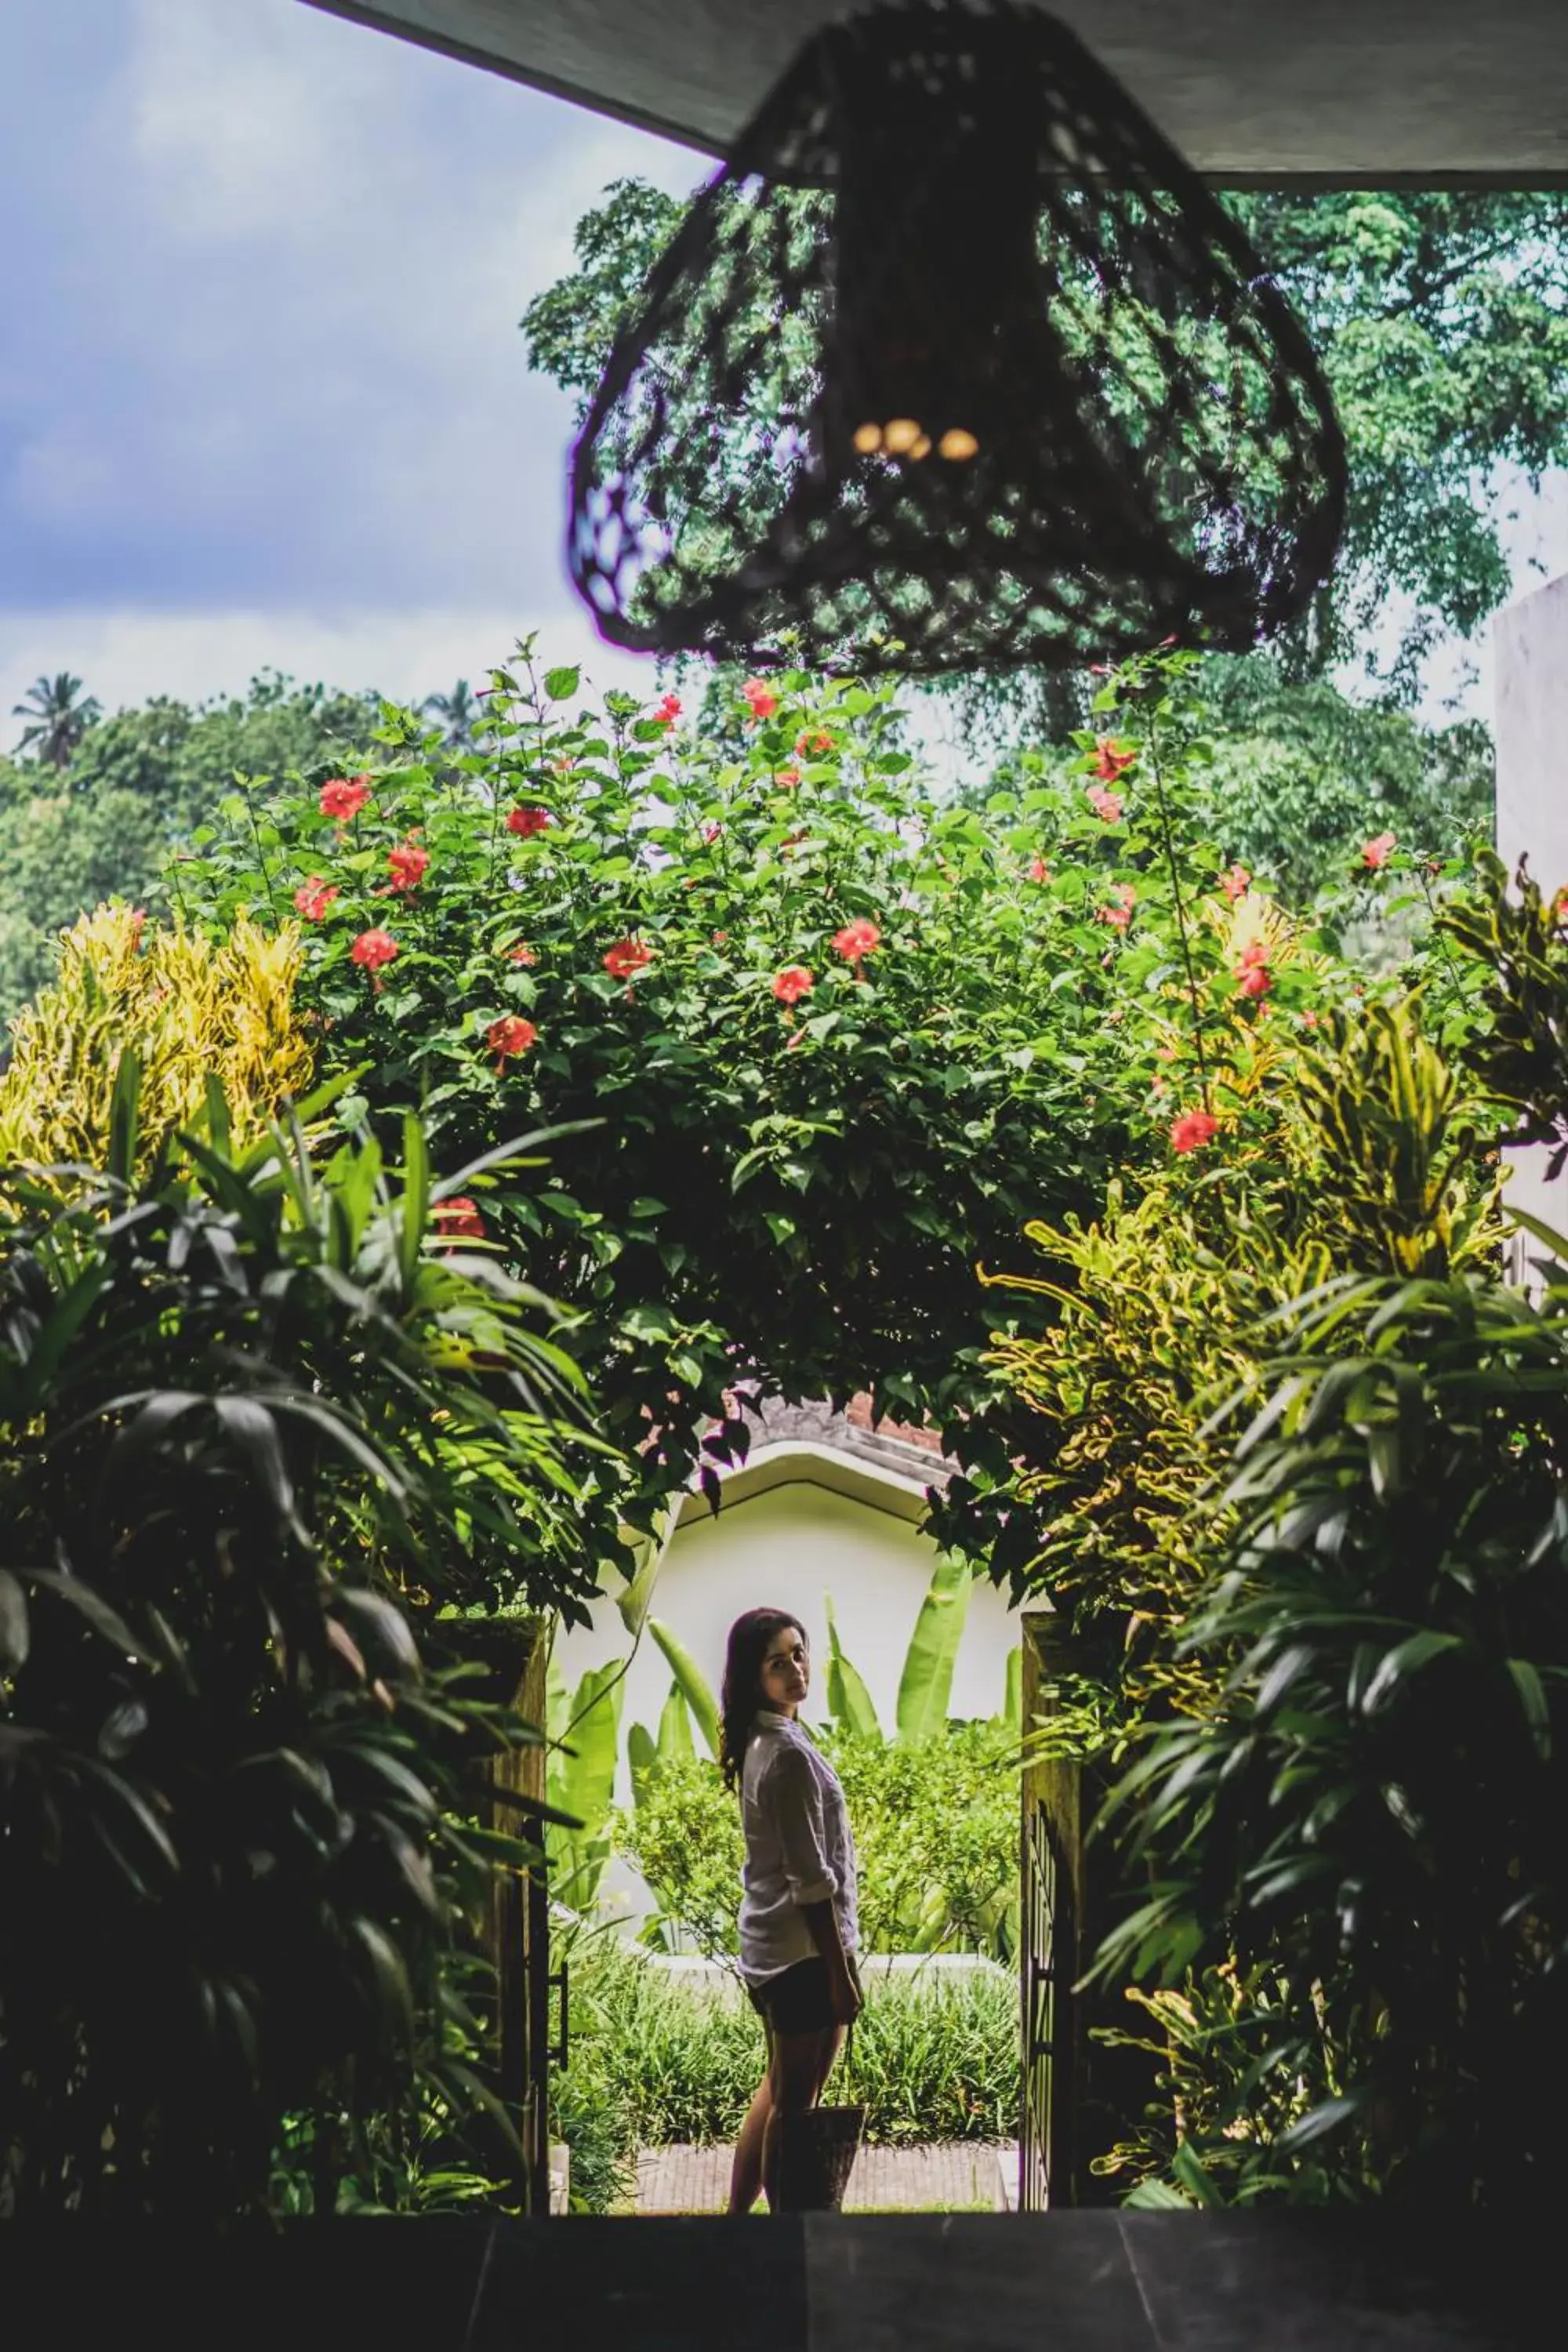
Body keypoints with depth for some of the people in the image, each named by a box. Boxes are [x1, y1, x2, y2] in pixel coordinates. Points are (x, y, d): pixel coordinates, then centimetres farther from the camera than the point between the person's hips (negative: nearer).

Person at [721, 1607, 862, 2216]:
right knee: (795, 2103, 3)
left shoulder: (759, 1744, 8)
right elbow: (811, 1879, -21)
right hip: (804, 1949, -9)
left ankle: (736, 2218, 27)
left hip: (768, 1945, 9)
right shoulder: (790, 1752, -21)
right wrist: (840, 1973, -17)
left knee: (778, 2090, 20)